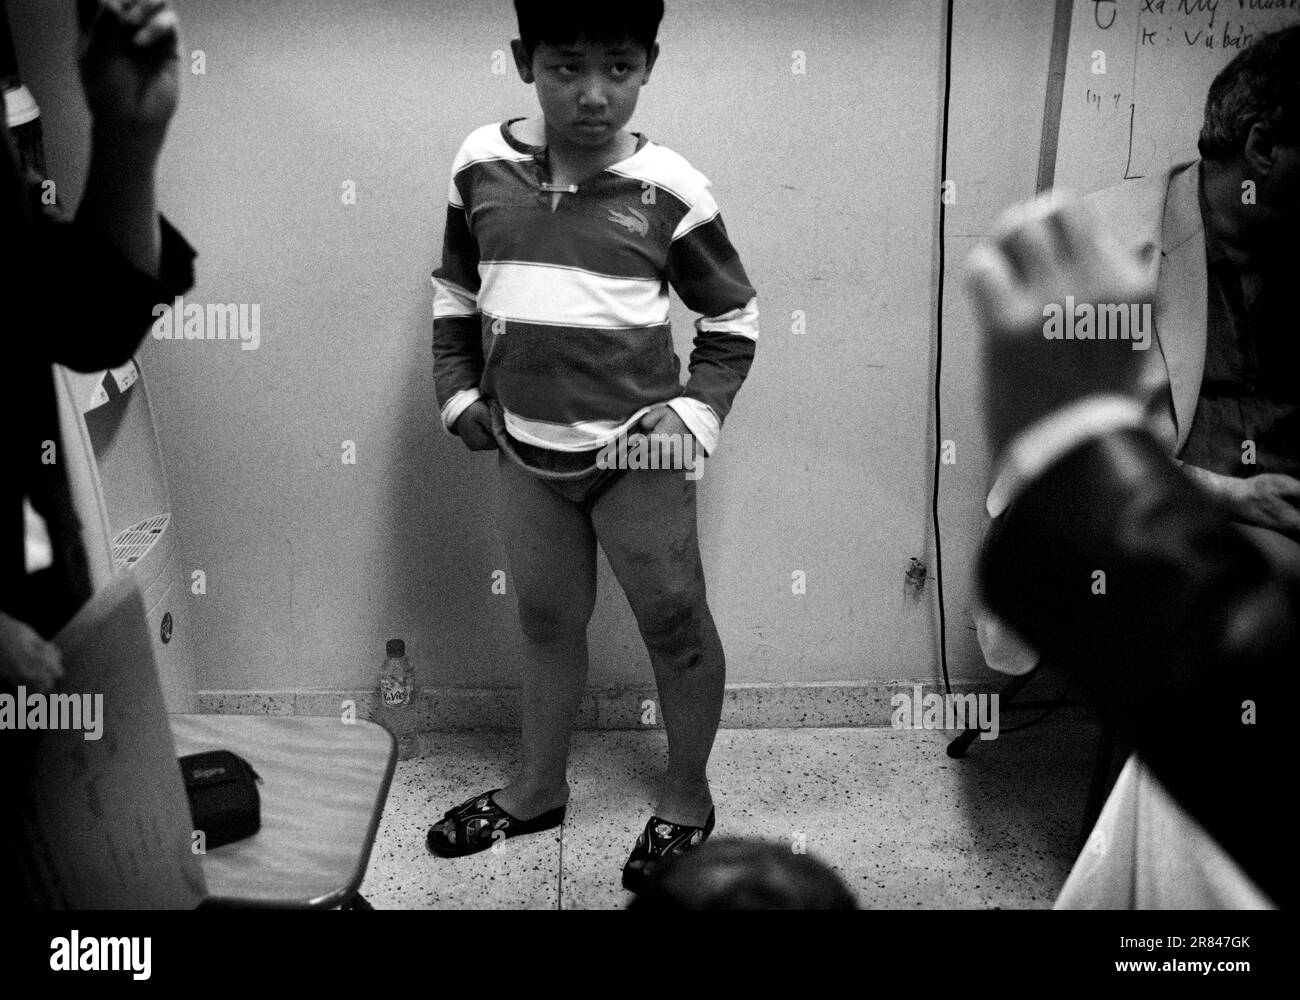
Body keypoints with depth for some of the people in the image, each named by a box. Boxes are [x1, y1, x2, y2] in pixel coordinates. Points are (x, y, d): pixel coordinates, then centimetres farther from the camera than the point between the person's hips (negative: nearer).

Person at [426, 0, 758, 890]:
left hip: (635, 455, -3)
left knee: (676, 624, 9)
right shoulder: (482, 166, -4)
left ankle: (688, 802, 30)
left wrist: (698, 410, -9)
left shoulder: (671, 189, -11)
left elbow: (734, 319, 1)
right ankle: (539, 790, 38)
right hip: (527, 454, 3)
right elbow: (455, 293, 12)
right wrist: (459, 392, 4)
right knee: (548, 622, 19)